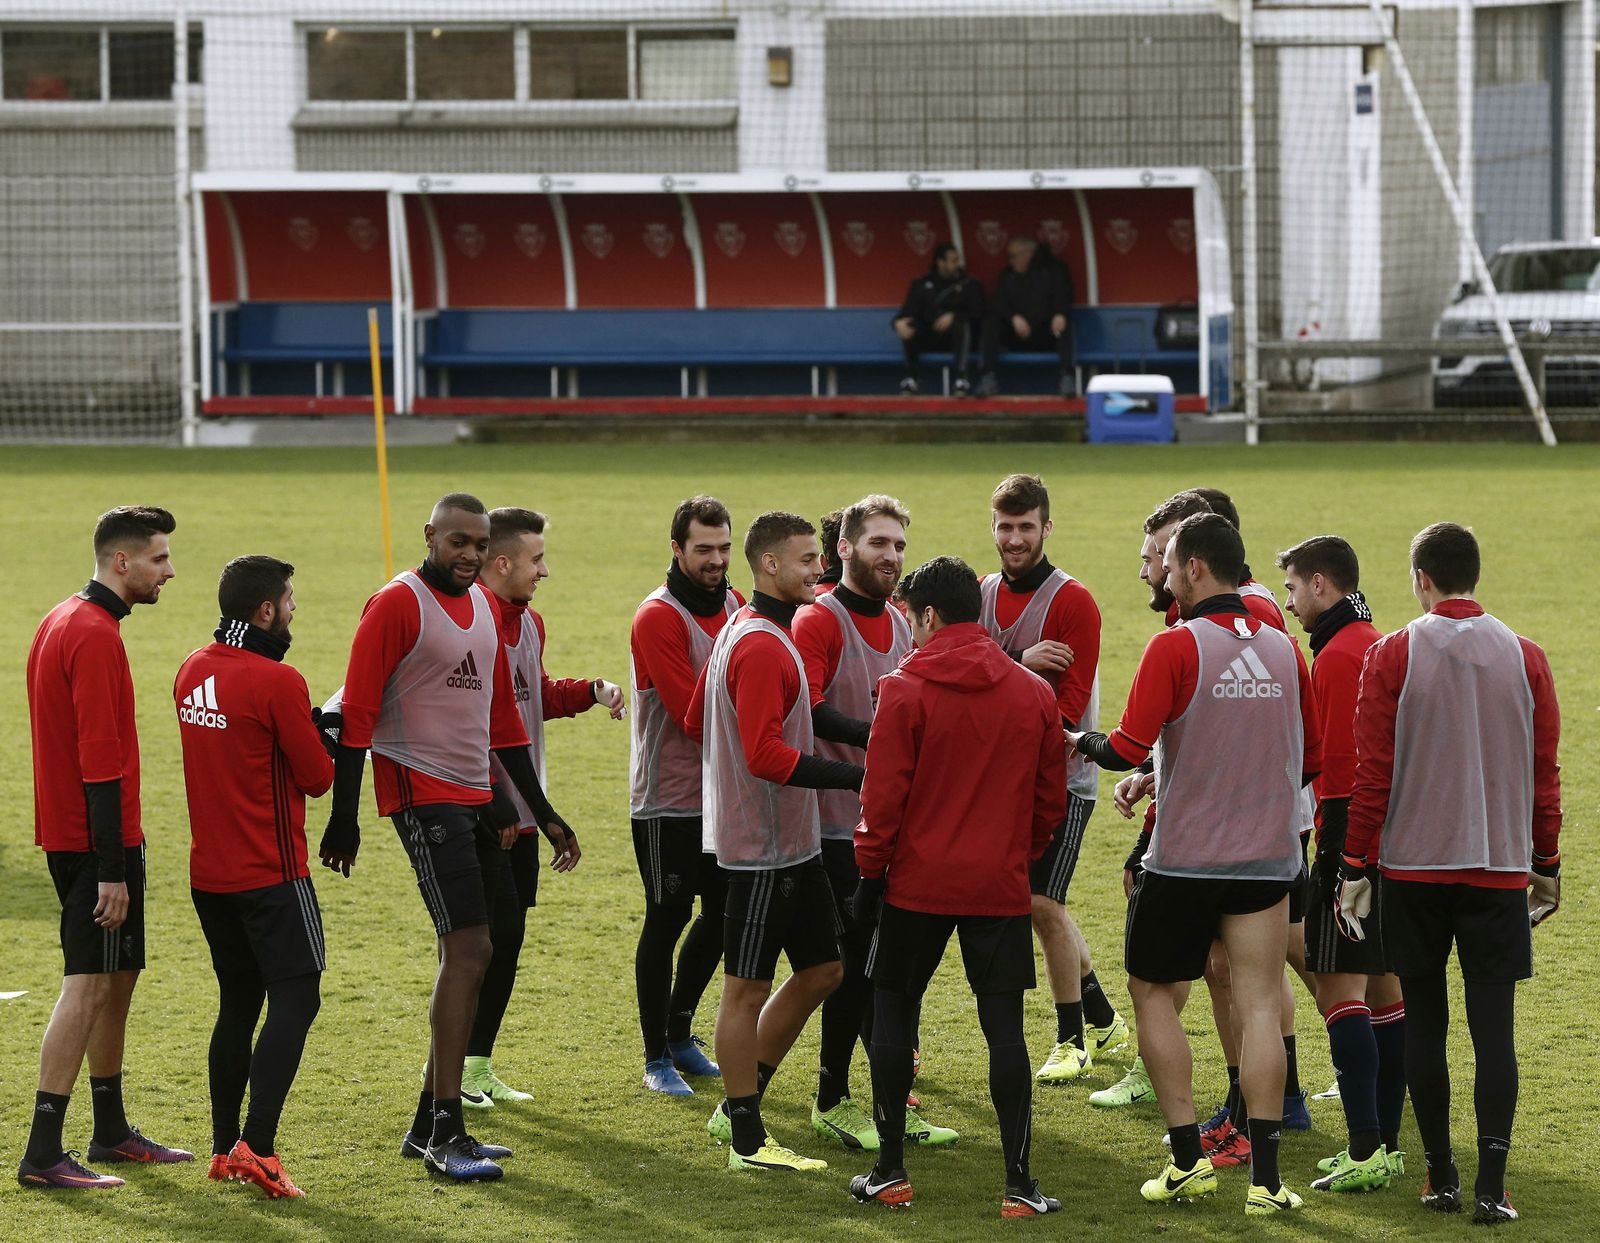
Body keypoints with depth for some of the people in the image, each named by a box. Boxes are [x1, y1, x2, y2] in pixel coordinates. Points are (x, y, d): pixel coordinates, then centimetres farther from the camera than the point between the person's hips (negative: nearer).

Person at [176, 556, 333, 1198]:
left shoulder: (192, 671, 7)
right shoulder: (276, 681, -17)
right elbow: (317, 776, -12)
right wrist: (324, 741, 8)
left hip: (209, 873, 8)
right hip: (271, 873, -8)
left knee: (238, 1003, 16)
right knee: (295, 999, -5)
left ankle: (224, 1148, 18)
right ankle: (257, 1145, -16)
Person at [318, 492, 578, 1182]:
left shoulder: (484, 606, 15)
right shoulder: (396, 605, -10)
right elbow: (355, 715, -12)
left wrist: (543, 812, 21)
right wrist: (344, 817, -16)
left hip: (476, 799, 9)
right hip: (423, 794, -9)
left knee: (466, 957, 10)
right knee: (468, 949, -15)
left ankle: (428, 1123, 18)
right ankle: (445, 1134, -13)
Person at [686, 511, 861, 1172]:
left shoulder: (741, 632, 13)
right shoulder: (762, 647, -20)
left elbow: (696, 723, 21)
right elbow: (767, 756, -26)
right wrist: (857, 777, -25)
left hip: (794, 845, 10)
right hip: (763, 849, -10)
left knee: (820, 970, 14)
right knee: (748, 987, 0)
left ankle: (738, 1106, 24)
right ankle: (746, 1139, 8)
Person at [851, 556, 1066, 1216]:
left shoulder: (905, 690, -9)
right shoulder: (1034, 693, 3)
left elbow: (883, 795, -9)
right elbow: (1051, 797, 8)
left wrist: (870, 871, 1)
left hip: (917, 885, -2)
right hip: (1002, 889, 2)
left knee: (894, 1011, 12)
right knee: (1004, 1026, 3)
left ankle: (890, 1171, 14)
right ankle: (1019, 1182, 0)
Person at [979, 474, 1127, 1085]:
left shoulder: (1073, 603, -11)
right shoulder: (981, 595, 7)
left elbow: (1069, 703, -16)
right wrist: (1020, 661, -20)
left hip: (1061, 779, -6)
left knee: (1043, 904, -9)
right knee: (1043, 905, 12)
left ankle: (1072, 1038, 5)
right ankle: (1102, 1019, 29)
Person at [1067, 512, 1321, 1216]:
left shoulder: (1175, 647, -12)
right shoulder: (1283, 649, 4)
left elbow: (1127, 749, -17)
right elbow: (1311, 760, 11)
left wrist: (1080, 744, 4)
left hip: (1183, 860, -4)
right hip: (1266, 859, 4)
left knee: (1153, 992, 13)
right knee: (1257, 1003, 4)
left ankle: (1188, 1158, 7)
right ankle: (1265, 1177, -2)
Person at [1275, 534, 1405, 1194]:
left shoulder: (1338, 655, -13)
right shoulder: (1380, 645, 16)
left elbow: (1336, 761, -19)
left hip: (1350, 830, -10)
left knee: (1338, 986, -11)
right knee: (1381, 985, 13)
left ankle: (1365, 1150, -16)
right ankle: (1385, 1144, 16)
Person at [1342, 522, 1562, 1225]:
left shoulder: (1392, 656, -5)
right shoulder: (1525, 658, 1)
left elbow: (1371, 772, -6)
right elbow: (1545, 772, 5)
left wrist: (1355, 867, 1)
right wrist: (1547, 865, 15)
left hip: (1413, 867, -1)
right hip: (1500, 865, 1)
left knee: (1424, 1022, 9)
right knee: (1493, 1026, 0)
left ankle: (1442, 1178, 11)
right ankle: (1491, 1187, -6)